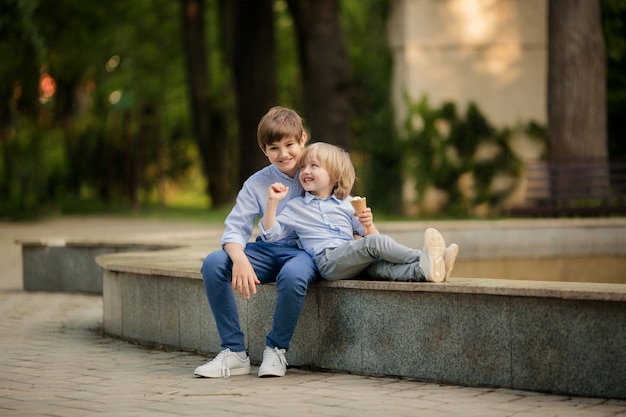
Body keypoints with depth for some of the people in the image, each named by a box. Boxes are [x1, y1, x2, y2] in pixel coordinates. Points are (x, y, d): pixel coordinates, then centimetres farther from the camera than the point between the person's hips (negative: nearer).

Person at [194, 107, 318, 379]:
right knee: (213, 263, -22)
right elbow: (235, 229, -3)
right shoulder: (257, 183, 3)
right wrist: (240, 259, -25)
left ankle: (276, 350, -14)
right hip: (268, 251, 4)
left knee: (292, 274, -41)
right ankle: (234, 352, -13)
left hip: (307, 251, -4)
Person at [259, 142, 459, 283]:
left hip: (352, 259, 4)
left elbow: (371, 236, 21)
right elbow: (270, 234, 7)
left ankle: (423, 270, -53)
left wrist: (368, 226, -2)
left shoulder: (347, 205, 23)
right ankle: (422, 256, -37)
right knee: (375, 243, -28)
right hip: (327, 260, -3)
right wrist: (272, 203, -4)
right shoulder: (296, 207, 17)